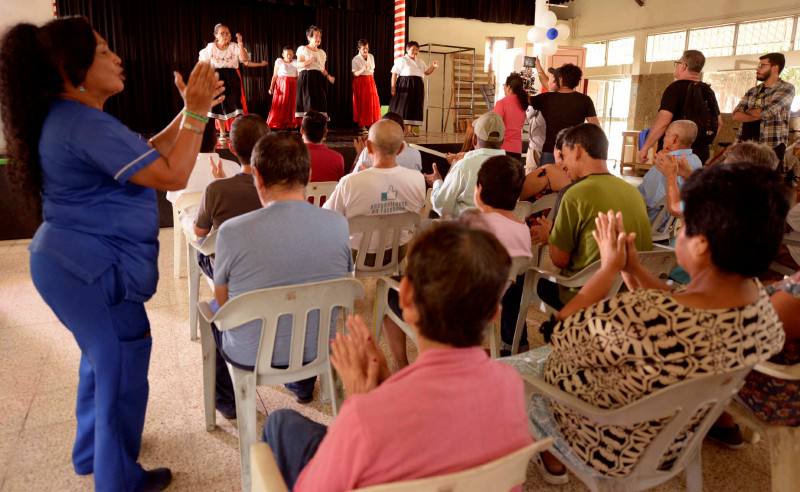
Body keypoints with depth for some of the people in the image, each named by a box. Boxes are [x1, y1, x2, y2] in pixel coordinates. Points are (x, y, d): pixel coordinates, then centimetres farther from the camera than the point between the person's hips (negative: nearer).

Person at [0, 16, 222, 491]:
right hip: (90, 267, -11)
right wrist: (197, 113, -18)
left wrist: (190, 111, 4)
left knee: (104, 358, 25)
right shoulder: (86, 125, -24)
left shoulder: (70, 116, 11)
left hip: (79, 260, 11)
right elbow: (173, 175, -25)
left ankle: (92, 452, 44)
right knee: (122, 370, 4)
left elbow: (147, 154, 12)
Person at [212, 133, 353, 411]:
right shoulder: (338, 225, -16)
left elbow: (222, 299, -6)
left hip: (251, 357, -2)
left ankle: (227, 401, 45)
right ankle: (303, 386, 51)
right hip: (320, 348, 3)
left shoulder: (232, 231, -23)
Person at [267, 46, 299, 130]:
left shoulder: (295, 63, 9)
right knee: (279, 104, -5)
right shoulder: (279, 62, 4)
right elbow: (275, 76, 4)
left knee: (291, 105, 1)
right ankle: (276, 124, -2)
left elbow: (297, 77, 9)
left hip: (292, 85, 2)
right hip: (281, 84, -2)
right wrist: (271, 87, -5)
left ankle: (289, 123, 7)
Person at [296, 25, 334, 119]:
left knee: (320, 103, -2)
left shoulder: (322, 52, 19)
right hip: (306, 79, -5)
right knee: (308, 104, -12)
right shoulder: (302, 49, 2)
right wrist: (309, 61, -21)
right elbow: (298, 65, -6)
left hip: (319, 80, 5)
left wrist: (328, 76, 1)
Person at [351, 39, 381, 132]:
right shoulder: (356, 59, -7)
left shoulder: (371, 56, 8)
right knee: (361, 103, -3)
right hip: (360, 82, -5)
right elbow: (355, 74, -13)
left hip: (370, 81, 5)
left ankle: (372, 124, 7)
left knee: (372, 103, 1)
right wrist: (363, 70, -26)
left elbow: (372, 70, 14)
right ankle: (362, 126, 2)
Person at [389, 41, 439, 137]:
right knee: (404, 106, -8)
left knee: (415, 108, 3)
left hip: (417, 87, 6)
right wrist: (393, 87, -14)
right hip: (405, 86, -6)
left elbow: (427, 72, 19)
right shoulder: (401, 60, 1)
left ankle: (410, 130, 8)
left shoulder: (420, 61, 20)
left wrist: (433, 66, -1)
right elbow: (394, 74, -4)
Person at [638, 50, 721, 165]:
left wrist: (645, 147, -16)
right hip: (700, 155, 7)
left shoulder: (676, 88, -10)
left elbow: (663, 121, -21)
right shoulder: (708, 91, 13)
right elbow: (719, 123, 20)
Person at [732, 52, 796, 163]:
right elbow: (736, 115, 2)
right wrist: (758, 114, -12)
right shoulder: (752, 91, 15)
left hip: (771, 147, -5)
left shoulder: (786, 88, -2)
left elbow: (767, 113, -16)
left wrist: (749, 111, 3)